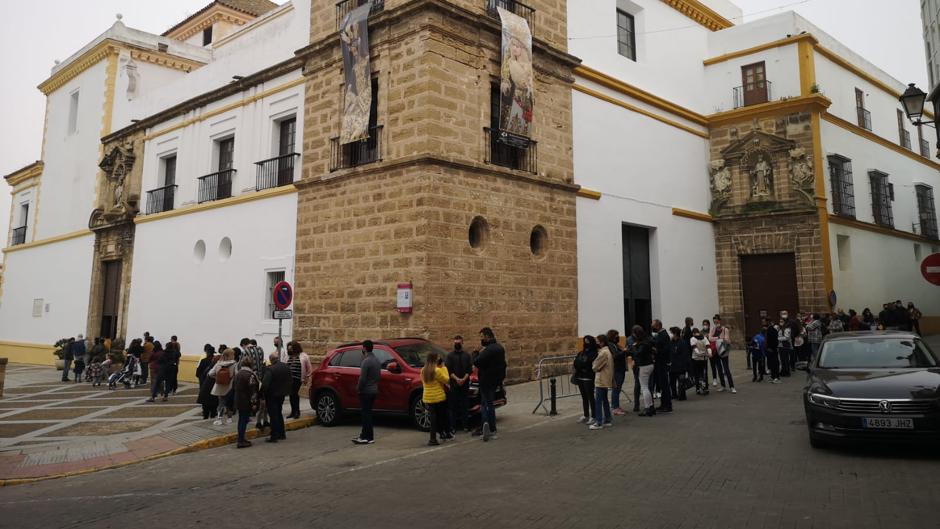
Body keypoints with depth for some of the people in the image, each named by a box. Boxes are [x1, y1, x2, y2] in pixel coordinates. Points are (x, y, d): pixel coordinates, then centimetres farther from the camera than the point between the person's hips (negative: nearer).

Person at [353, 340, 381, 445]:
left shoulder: (366, 361, -18)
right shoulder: (376, 360, 12)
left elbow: (362, 378, -20)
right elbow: (379, 376, 16)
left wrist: (358, 388, -7)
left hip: (366, 391, -9)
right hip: (374, 390, 9)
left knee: (366, 414, -4)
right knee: (367, 413, 16)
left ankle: (368, 437, -1)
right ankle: (364, 434, 21)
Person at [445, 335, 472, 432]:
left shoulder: (467, 355, 9)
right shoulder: (450, 355, 3)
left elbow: (470, 369, 4)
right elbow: (448, 370, -3)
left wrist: (464, 379, -10)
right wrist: (457, 379, -14)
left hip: (465, 383, 2)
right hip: (454, 384, -2)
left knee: (465, 406, 3)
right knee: (453, 406, -2)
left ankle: (465, 425, 9)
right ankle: (453, 426, 2)